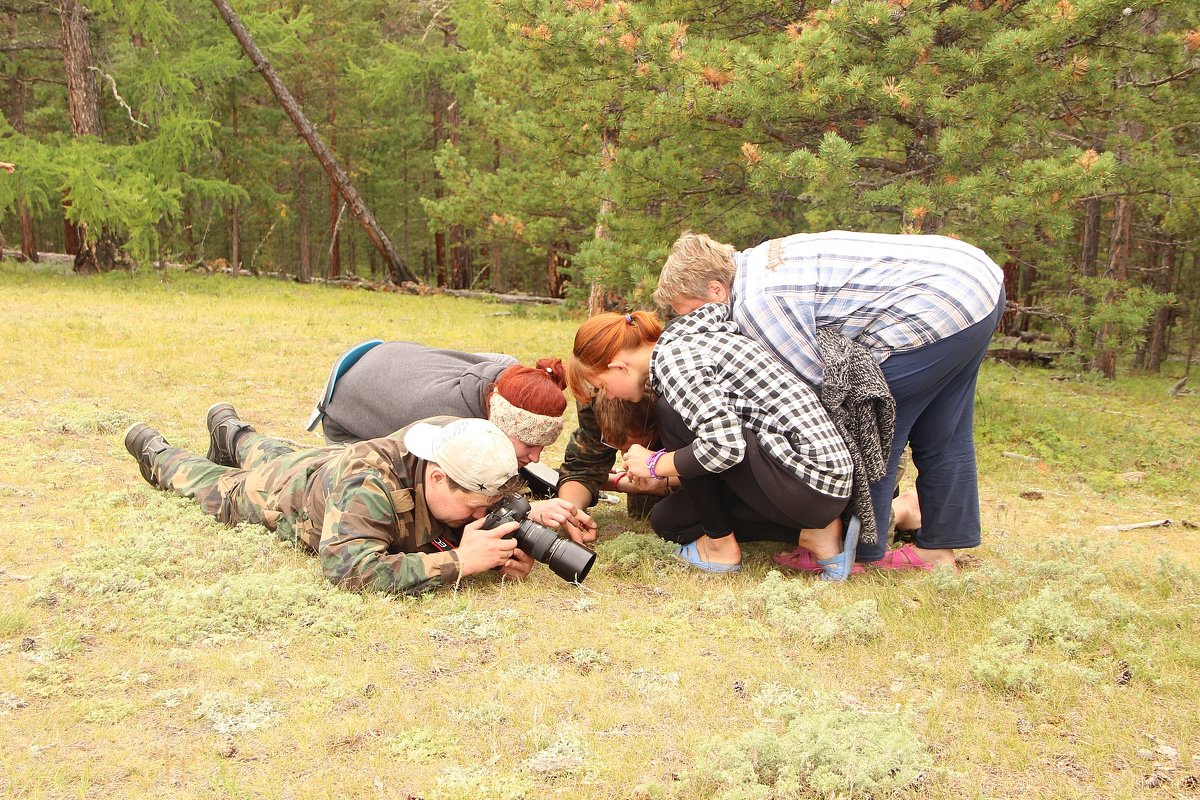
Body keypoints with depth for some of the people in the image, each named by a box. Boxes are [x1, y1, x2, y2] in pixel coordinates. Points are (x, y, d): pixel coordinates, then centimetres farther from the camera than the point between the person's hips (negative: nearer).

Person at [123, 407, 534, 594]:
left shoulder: (465, 459, -34)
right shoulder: (369, 485, -52)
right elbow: (350, 568, -60)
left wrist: (509, 550, -42)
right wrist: (458, 561, -61)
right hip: (284, 492, -4)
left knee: (273, 458, 38)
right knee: (218, 487, 29)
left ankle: (232, 433, 68)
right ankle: (156, 453, 57)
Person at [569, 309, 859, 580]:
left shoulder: (672, 358, -15)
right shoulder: (680, 343, 14)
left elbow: (725, 445, -26)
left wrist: (654, 464, -9)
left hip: (808, 484, -10)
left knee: (671, 415, -11)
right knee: (666, 520, 14)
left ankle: (721, 544, 2)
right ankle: (812, 531, 8)